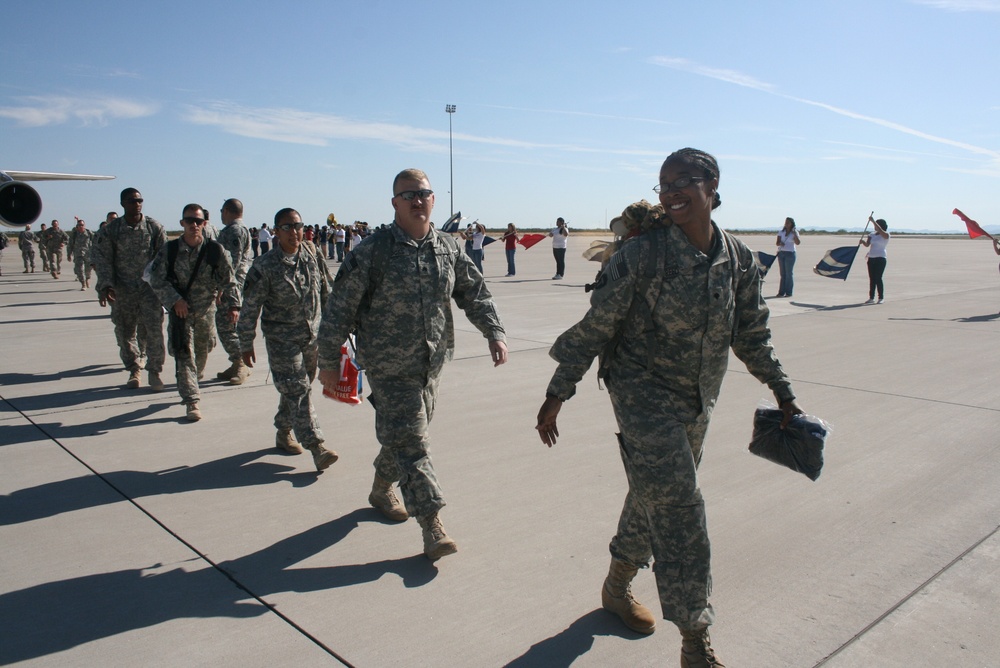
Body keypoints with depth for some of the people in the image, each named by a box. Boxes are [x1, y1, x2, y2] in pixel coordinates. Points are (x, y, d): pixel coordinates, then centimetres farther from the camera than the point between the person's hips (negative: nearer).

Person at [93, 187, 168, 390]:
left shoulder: (154, 227, 1)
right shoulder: (111, 229, 1)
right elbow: (102, 259, 0)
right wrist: (105, 286, -10)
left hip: (149, 288, -1)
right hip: (122, 290, 1)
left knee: (154, 331, -7)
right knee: (124, 332, 8)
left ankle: (154, 372, 5)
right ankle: (133, 370, 24)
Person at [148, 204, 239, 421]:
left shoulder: (216, 250, -7)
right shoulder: (169, 250, -6)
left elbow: (228, 282, -4)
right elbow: (157, 280, -5)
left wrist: (232, 305, -14)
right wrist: (175, 300, -16)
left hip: (206, 312, 1)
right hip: (180, 311, -1)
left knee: (203, 351, 16)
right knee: (184, 355, -7)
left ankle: (190, 387, 43)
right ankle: (191, 401, -4)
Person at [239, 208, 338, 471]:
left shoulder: (312, 255, 1)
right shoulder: (264, 267, -12)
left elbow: (325, 291, 14)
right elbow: (250, 308, -7)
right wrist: (246, 345, -4)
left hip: (313, 335, 5)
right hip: (282, 339, -5)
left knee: (299, 388, 14)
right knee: (298, 390, -10)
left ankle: (283, 432, 33)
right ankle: (316, 446, -11)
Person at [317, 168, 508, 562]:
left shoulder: (447, 249, 4)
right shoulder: (373, 251, -11)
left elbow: (474, 293, 12)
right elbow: (340, 308, -8)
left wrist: (494, 332, -2)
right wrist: (329, 361, -6)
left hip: (432, 364, 6)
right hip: (389, 367, -5)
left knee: (407, 434, 18)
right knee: (410, 440, -9)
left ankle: (381, 489, 43)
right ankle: (432, 527, -6)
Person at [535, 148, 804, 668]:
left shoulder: (738, 259, -1)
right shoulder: (642, 253, -16)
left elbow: (751, 334, 12)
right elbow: (596, 325, -11)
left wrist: (782, 393, 16)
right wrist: (557, 394, -11)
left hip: (697, 403, 6)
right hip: (644, 395, -6)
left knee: (654, 498, 19)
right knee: (677, 508, -9)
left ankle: (617, 586, 42)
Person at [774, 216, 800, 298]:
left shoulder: (795, 232, 1)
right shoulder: (781, 232, 12)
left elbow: (797, 243, -14)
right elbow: (777, 243, 3)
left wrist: (794, 234, -21)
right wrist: (780, 243, -19)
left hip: (790, 254, -4)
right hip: (781, 253, 4)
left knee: (788, 273, -5)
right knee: (782, 273, 4)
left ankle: (788, 292, -2)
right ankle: (781, 292, 5)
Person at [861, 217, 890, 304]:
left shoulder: (885, 235, -4)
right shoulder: (872, 234, 12)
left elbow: (880, 230, -25)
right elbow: (867, 244, 3)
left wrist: (873, 221, -26)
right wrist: (863, 241, -18)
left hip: (880, 258, -6)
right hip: (871, 258, 6)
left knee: (878, 278, -9)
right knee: (872, 279, 5)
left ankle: (881, 298, -2)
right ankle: (871, 298, 8)